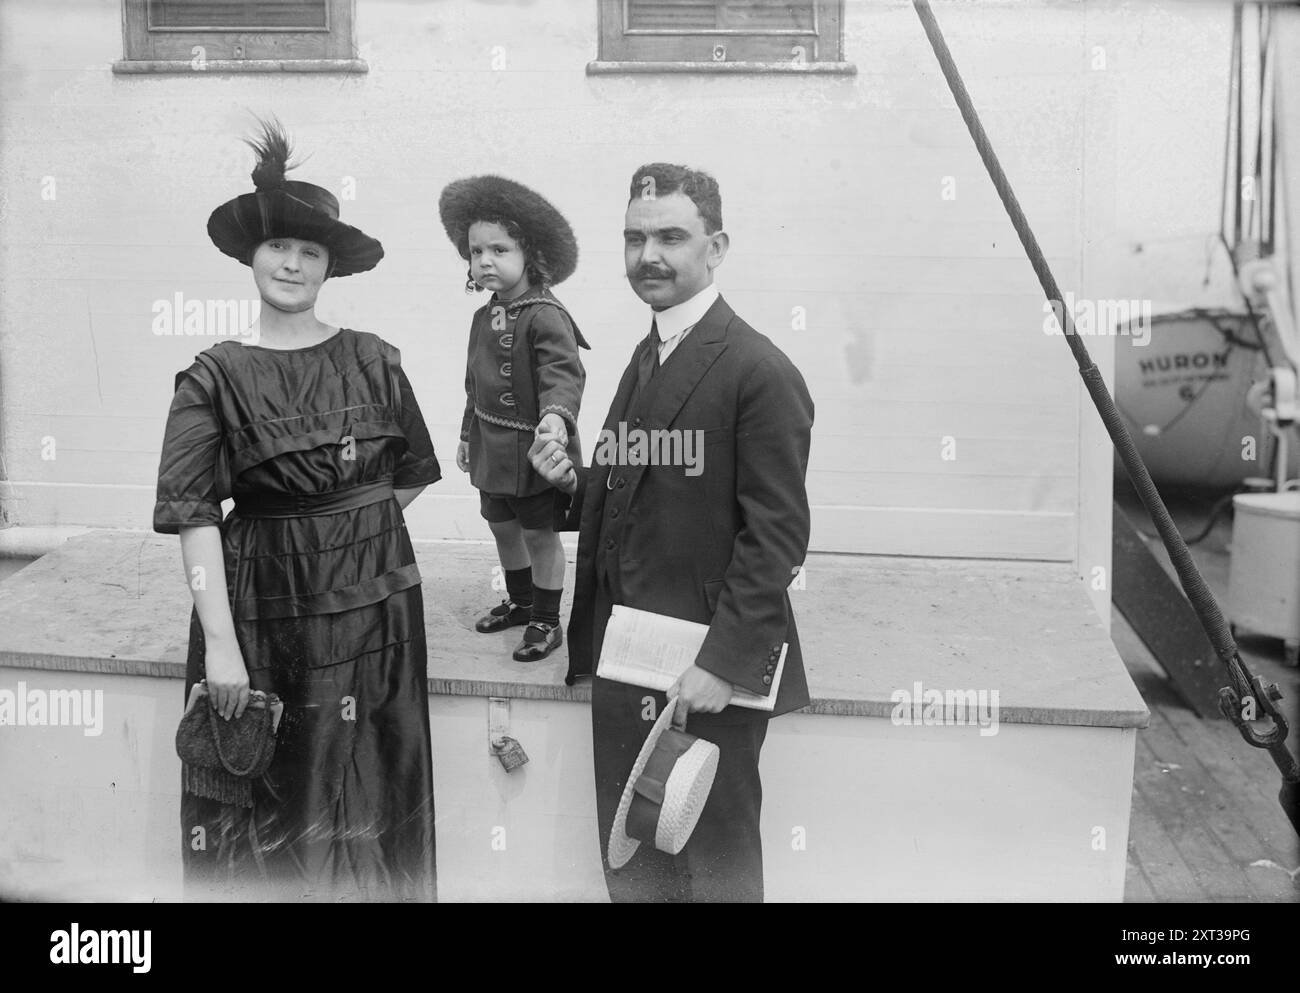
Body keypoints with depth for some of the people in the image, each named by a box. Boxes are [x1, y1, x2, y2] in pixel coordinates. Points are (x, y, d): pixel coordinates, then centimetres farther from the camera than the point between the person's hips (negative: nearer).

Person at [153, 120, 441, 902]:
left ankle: (376, 881, 35)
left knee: (370, 786, 14)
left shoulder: (374, 361, -1)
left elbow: (413, 475, 11)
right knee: (273, 789, 11)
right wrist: (219, 641, -18)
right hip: (266, 602, -2)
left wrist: (357, 530, 4)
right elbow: (195, 514, -12)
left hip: (375, 598, 2)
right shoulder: (217, 377, -7)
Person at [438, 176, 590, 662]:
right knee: (502, 527, 20)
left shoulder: (545, 317, -20)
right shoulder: (484, 317, 7)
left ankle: (546, 622, 21)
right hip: (492, 449, 8)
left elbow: (564, 373, -32)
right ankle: (520, 601, 41)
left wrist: (557, 414, -51)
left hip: (534, 451, -8)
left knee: (539, 533, 5)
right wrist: (468, 435, 22)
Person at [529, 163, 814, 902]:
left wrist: (724, 662, -20)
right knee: (631, 861, 19)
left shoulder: (759, 371, -14)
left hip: (704, 669, -7)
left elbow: (777, 534, -17)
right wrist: (572, 483, -2)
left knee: (714, 865, 11)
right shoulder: (645, 358, 12)